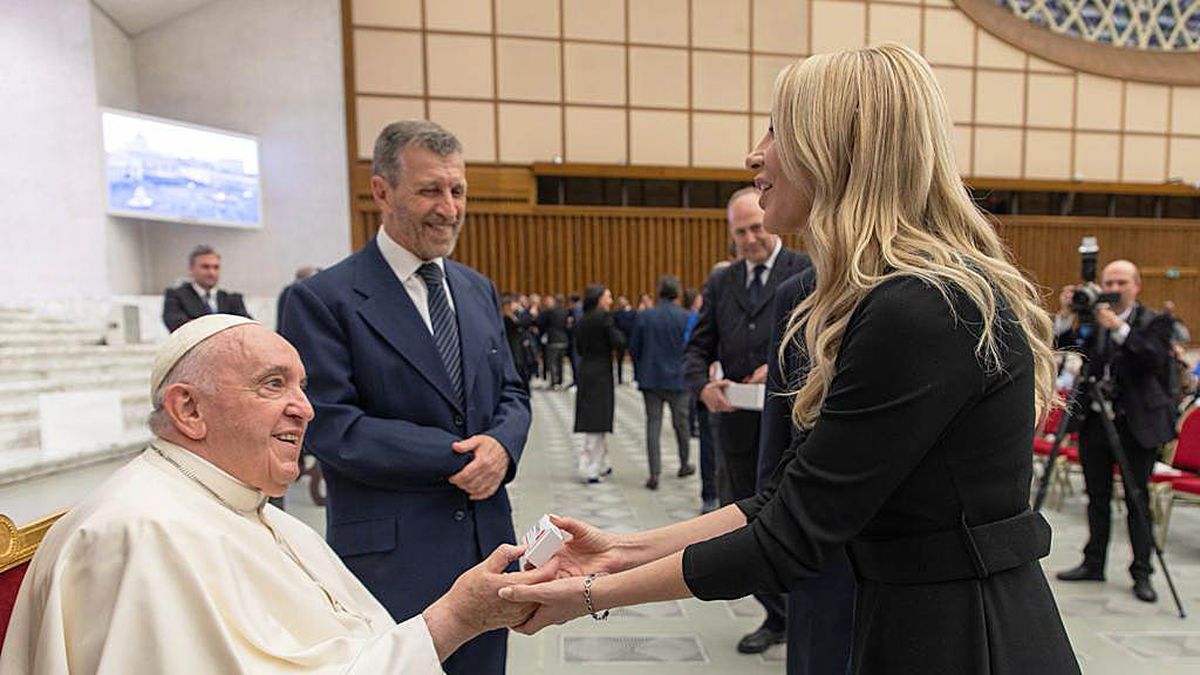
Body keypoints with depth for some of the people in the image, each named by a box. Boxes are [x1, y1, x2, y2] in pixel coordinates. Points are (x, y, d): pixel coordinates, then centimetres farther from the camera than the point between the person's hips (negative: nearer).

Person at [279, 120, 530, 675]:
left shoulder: (478, 289, 10)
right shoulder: (323, 299, -9)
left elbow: (511, 393, 11)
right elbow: (333, 427, -15)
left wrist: (501, 444, -12)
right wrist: (458, 456, -17)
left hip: (487, 542, 6)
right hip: (391, 557, -5)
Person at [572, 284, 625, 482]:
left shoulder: (581, 321, 9)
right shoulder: (604, 317, -12)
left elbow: (579, 348, 13)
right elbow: (617, 341, -18)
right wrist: (619, 331, 1)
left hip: (585, 372, 8)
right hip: (600, 373, -8)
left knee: (594, 421, 16)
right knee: (597, 421, -2)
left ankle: (601, 464, 28)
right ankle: (590, 469, 1)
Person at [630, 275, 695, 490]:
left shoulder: (644, 317, -3)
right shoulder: (687, 318, -8)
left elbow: (633, 348, 1)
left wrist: (639, 373, 13)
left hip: (650, 379, 1)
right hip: (678, 379, -1)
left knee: (653, 424, 4)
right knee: (681, 423, 15)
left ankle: (654, 474, 0)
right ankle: (684, 464, 32)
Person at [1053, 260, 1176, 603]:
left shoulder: (1154, 321, -2)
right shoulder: (1090, 319, 5)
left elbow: (1155, 359, -19)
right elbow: (1067, 348, -5)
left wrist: (1119, 328, -27)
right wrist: (1066, 316, -18)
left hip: (1137, 424, -3)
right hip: (1094, 420, 3)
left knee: (1138, 501, 4)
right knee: (1097, 498, 12)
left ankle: (1142, 573, 15)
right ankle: (1093, 564, 23)